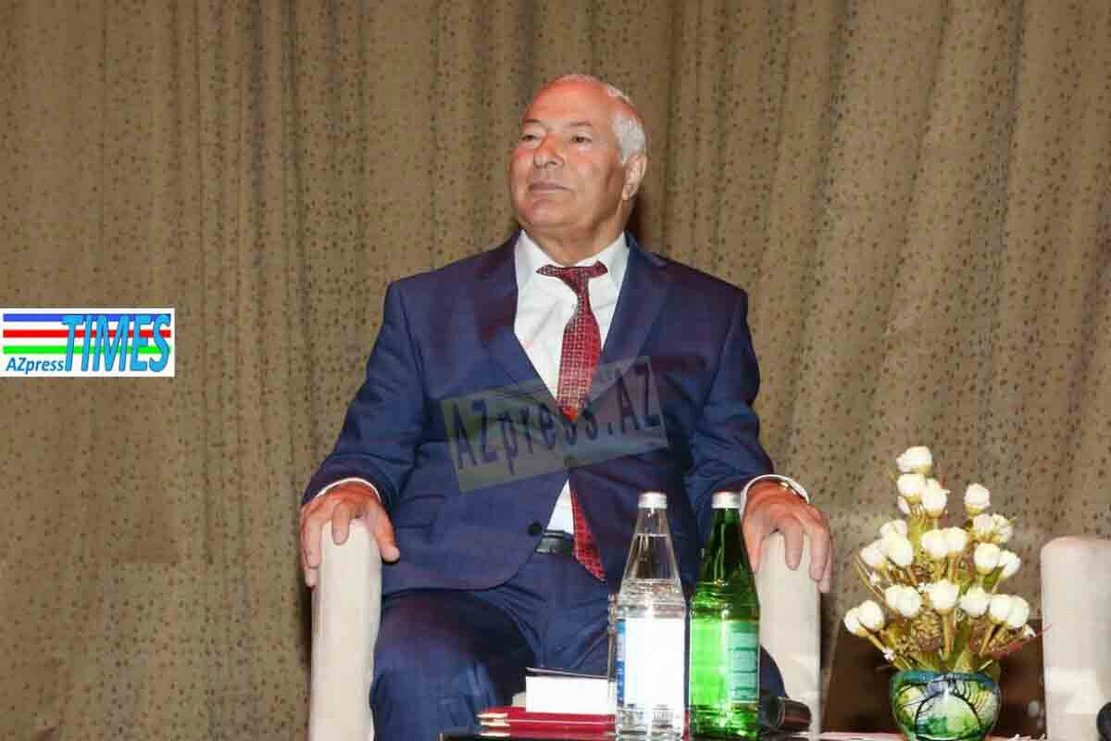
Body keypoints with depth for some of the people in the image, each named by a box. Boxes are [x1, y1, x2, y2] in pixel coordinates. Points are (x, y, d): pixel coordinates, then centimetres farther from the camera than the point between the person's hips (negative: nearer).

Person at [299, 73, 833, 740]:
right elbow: (371, 451, 18)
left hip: (634, 597, 1)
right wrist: (348, 489, -5)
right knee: (424, 679, -37)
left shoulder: (706, 313, 22)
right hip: (466, 588, 0)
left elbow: (723, 467, 17)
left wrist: (764, 496, -7)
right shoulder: (426, 305, 22)